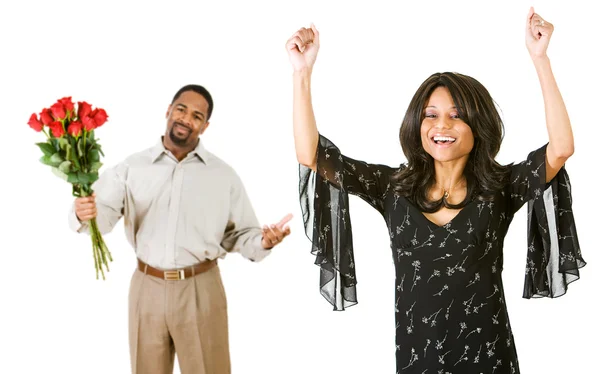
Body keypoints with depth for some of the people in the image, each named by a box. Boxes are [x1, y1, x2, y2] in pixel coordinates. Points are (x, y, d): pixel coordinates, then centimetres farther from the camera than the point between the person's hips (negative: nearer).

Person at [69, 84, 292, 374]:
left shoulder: (223, 175, 0)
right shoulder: (132, 167, 1)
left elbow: (240, 234, 3)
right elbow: (103, 215, -7)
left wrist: (263, 242, -19)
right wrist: (84, 213, -30)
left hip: (201, 289, -1)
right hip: (147, 287, 1)